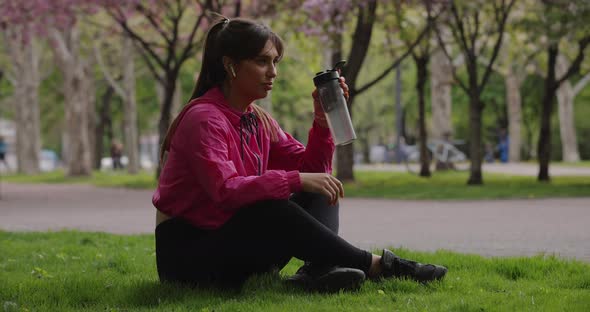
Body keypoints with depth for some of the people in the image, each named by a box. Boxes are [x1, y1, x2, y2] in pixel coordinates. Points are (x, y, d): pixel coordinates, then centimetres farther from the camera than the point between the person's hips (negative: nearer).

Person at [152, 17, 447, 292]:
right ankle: (376, 265, -21)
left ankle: (317, 269, -30)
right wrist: (297, 180, -33)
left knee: (319, 195, -2)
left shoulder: (258, 120, 10)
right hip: (186, 253, -8)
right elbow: (225, 191, -30)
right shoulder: (204, 119, -16)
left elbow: (311, 170, 7)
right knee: (273, 211, -31)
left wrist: (322, 119, -7)